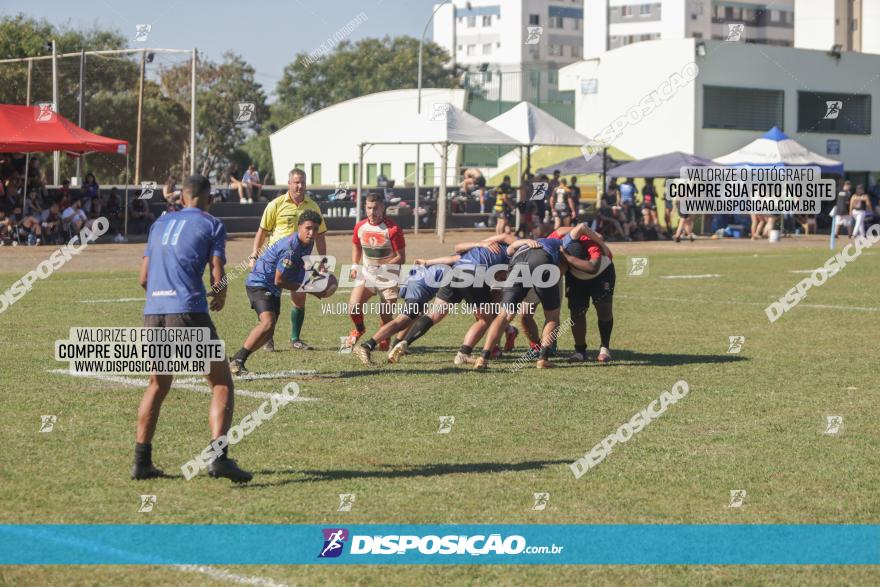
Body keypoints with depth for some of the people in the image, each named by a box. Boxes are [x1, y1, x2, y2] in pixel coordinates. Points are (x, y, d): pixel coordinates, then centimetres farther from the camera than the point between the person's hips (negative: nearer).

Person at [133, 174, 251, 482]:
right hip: (189, 311, -5)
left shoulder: (160, 224, 21)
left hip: (153, 312, 5)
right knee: (222, 384, 2)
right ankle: (218, 456, -15)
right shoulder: (212, 225, 6)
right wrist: (220, 296, 19)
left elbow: (144, 278, 20)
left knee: (157, 386, 22)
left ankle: (142, 462, 18)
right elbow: (218, 277, -3)